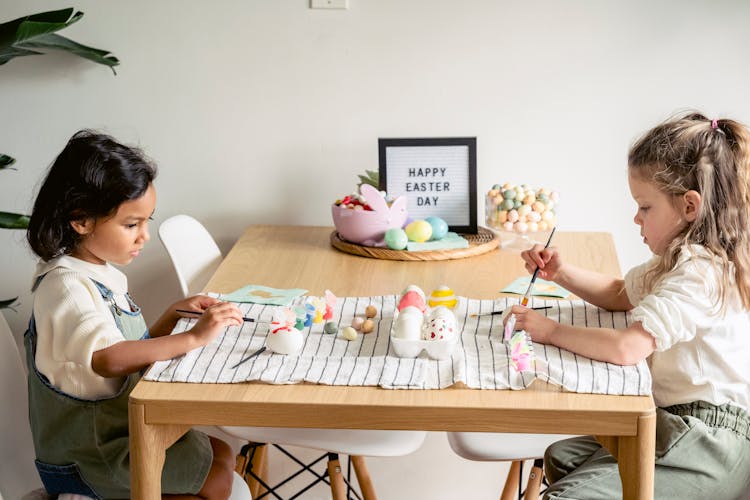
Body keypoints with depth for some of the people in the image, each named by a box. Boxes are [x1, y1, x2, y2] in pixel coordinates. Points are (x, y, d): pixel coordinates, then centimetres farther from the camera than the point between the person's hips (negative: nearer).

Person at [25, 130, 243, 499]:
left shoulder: (105, 273, 8)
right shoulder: (66, 286, -23)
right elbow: (109, 359, -40)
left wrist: (174, 314, -1)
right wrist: (193, 337, -36)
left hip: (125, 422, 9)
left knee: (220, 453, 11)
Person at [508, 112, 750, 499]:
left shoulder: (699, 273, -22)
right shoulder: (683, 259, 13)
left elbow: (625, 347, -30)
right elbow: (620, 295, 27)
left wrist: (551, 331, -15)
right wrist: (561, 274, 10)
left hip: (711, 445, -11)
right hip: (679, 423, 11)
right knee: (561, 458, 13)